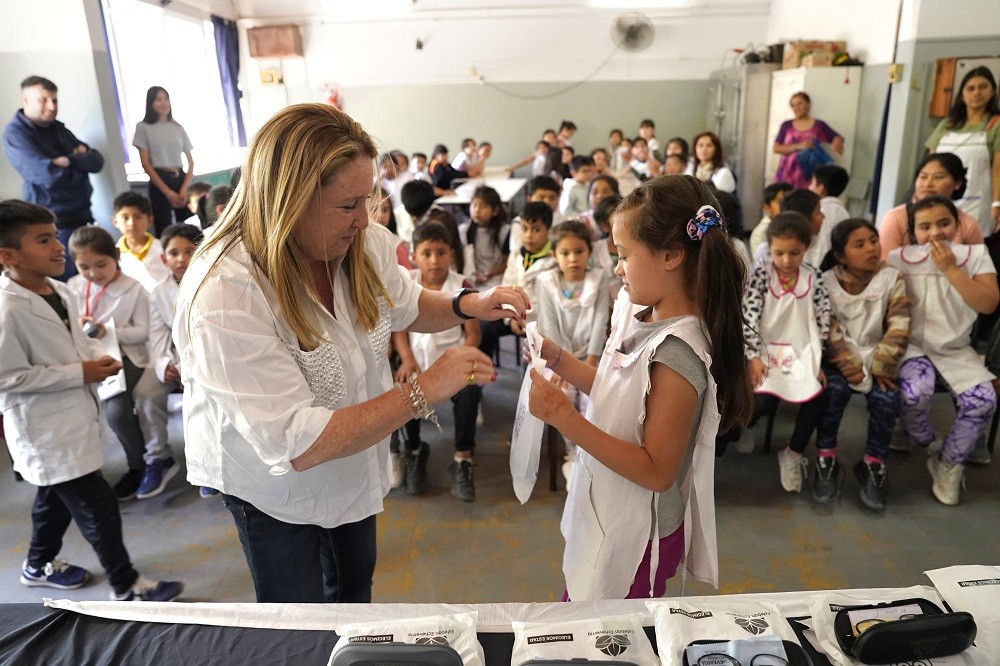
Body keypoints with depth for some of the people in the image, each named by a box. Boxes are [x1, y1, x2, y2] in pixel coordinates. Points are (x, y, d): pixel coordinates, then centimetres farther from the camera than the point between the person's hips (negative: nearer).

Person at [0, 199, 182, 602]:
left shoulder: (58, 291, 2)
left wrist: (97, 356, -4)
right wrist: (79, 373, -22)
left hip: (71, 421, 9)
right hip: (46, 433, -9)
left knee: (56, 497, 27)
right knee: (99, 510, -1)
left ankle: (39, 565, 50)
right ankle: (126, 588, 15)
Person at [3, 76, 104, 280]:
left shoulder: (58, 128, 14)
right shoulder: (15, 133, -9)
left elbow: (97, 161, 5)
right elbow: (49, 175, -23)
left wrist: (71, 160, -13)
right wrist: (81, 162, -6)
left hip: (81, 217, 7)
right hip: (54, 224, -7)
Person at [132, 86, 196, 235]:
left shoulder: (178, 127, 13)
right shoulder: (143, 127, 3)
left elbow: (190, 161, 10)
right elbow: (145, 164, -2)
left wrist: (184, 188, -6)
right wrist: (167, 191, -10)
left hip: (181, 179, 3)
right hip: (159, 181, -3)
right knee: (164, 231, -5)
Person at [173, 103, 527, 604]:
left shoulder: (365, 244, -18)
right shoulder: (224, 296, -37)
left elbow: (404, 307, 4)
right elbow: (298, 444, -38)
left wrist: (467, 305, -16)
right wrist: (423, 391, -37)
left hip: (354, 466, 6)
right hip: (273, 483, -5)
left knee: (355, 587, 29)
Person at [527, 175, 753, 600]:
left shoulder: (677, 351, -29)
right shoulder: (640, 314, -4)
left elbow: (657, 471, -27)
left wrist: (564, 418, -31)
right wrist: (558, 359, -3)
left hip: (637, 537, -8)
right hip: (605, 515, 8)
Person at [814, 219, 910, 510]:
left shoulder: (892, 278, 0)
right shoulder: (827, 281, -5)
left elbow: (899, 328, -7)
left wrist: (879, 366, -17)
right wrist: (850, 365, -20)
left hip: (875, 358, 2)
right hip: (838, 358, -1)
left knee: (887, 397, -24)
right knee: (835, 388, -30)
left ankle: (873, 465, -3)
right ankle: (826, 460, -13)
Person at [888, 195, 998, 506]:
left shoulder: (975, 254, 1)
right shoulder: (900, 258, -4)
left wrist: (951, 269, -15)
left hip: (956, 348, 2)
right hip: (913, 345, -2)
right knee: (914, 394, -31)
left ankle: (950, 464, 4)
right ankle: (932, 449, 3)